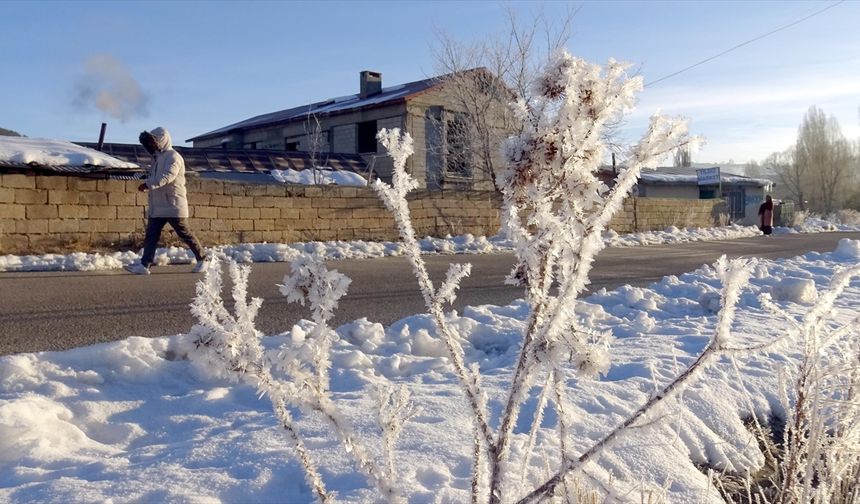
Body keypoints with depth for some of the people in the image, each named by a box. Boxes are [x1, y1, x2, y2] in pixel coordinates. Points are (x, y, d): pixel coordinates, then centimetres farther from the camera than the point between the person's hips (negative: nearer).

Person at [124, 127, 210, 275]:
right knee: (151, 235, 0)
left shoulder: (173, 156, -13)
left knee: (185, 234, 0)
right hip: (157, 206, 8)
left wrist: (148, 184, -35)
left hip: (173, 206, -8)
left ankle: (203, 259, 13)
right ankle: (144, 265, -2)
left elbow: (167, 176, -26)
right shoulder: (158, 157, 16)